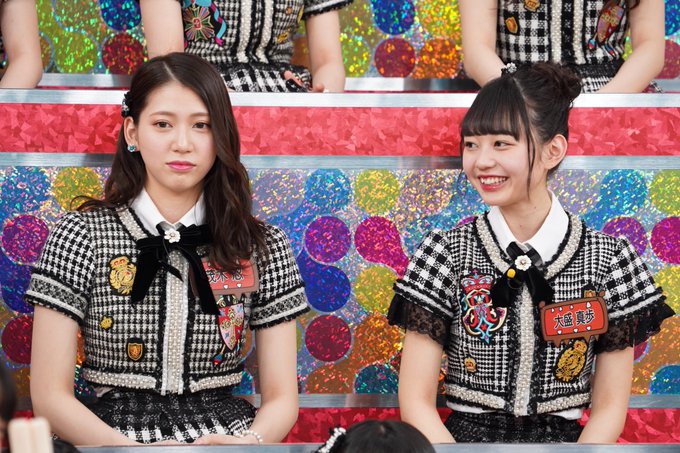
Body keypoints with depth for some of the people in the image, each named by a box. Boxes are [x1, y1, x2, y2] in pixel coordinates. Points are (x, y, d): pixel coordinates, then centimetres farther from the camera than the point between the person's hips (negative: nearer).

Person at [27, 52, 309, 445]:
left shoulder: (263, 246, 7)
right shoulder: (82, 235, 1)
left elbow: (282, 398, 7)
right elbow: (51, 396, -2)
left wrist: (251, 440, -16)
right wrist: (131, 447, -19)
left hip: (228, 432, 2)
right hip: (115, 433, -1)